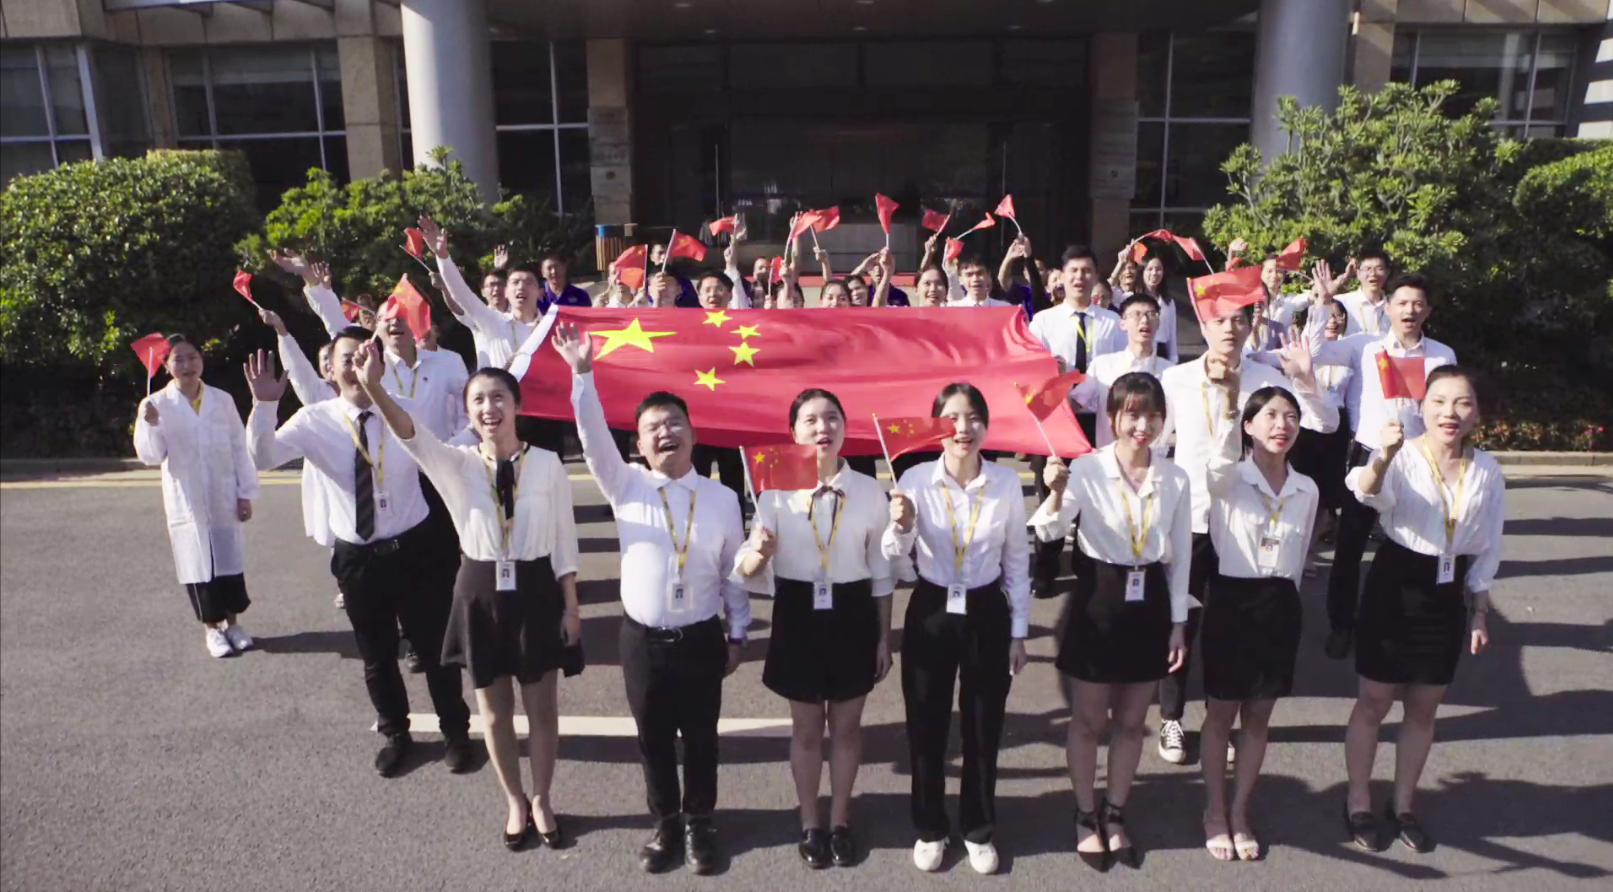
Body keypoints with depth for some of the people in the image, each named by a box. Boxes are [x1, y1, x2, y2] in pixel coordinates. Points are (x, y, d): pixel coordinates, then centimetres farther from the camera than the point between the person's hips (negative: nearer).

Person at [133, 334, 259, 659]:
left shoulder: (222, 400, 1)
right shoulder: (156, 405, -4)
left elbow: (239, 448, 3)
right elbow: (150, 456, -8)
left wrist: (246, 493, 1)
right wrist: (151, 425, -26)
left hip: (223, 498, 1)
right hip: (186, 501, -1)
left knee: (229, 558, 8)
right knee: (198, 562, 5)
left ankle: (232, 621, 25)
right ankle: (210, 627, 20)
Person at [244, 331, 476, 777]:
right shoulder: (315, 420, -6)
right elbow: (261, 458, -17)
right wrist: (263, 406, -29)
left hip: (413, 548, -1)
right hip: (357, 556, 1)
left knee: (434, 646, 12)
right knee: (376, 655, 18)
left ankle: (455, 731, 34)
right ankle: (395, 733, 42)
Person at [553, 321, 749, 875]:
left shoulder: (722, 498, -4)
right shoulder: (626, 488, -4)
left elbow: (733, 572, 2)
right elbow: (593, 437, -17)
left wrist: (737, 633, 5)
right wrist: (582, 373, -29)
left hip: (702, 638, 0)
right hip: (642, 638, 1)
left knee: (700, 737, 13)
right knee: (653, 739, 14)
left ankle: (699, 823, 33)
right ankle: (665, 823, 34)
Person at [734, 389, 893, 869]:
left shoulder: (869, 491, -4)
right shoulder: (776, 491, -7)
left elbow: (881, 570, 3)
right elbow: (750, 571, -8)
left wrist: (884, 637, 4)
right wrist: (758, 554, -32)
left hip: (852, 615, 1)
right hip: (798, 616, -1)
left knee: (846, 725, 14)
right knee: (806, 728, 13)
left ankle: (840, 821, 34)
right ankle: (810, 824, 32)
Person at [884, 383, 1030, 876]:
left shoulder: (1007, 482, -9)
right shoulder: (916, 479, -11)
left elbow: (1017, 560, 1)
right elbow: (894, 556, -10)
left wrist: (1018, 632, 3)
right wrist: (901, 525, -32)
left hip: (986, 614, 1)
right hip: (930, 612, 0)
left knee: (983, 729, 12)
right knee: (926, 728, 11)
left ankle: (979, 830, 34)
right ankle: (929, 829, 32)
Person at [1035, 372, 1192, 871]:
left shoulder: (1175, 479, -2)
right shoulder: (1087, 468, -13)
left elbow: (1180, 555, 5)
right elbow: (1048, 533, -21)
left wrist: (1177, 622, 5)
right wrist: (1056, 494, -41)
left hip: (1150, 602, 3)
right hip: (1098, 600, -3)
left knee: (1131, 721, 16)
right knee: (1089, 721, 11)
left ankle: (1115, 815, 36)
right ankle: (1086, 817, 31)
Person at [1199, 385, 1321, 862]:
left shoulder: (1307, 489, 4)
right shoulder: (1227, 479, -10)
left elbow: (1297, 556, 13)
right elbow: (1222, 459, -36)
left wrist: (1281, 599, 14)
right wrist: (1226, 403, -52)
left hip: (1280, 606, 4)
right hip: (1232, 600, -4)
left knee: (1258, 718, 14)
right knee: (1221, 715, 9)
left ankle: (1240, 812, 30)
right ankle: (1214, 812, 27)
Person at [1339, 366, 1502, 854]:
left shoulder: (1487, 470, -2)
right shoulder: (1401, 457, -14)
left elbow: (1487, 550, 7)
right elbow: (1368, 491, -38)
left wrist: (1479, 614, 9)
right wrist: (1382, 458, -59)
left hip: (1448, 595, 4)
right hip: (1395, 588, -4)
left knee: (1424, 708, 15)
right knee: (1374, 702, 8)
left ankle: (1404, 805, 33)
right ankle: (1358, 804, 25)